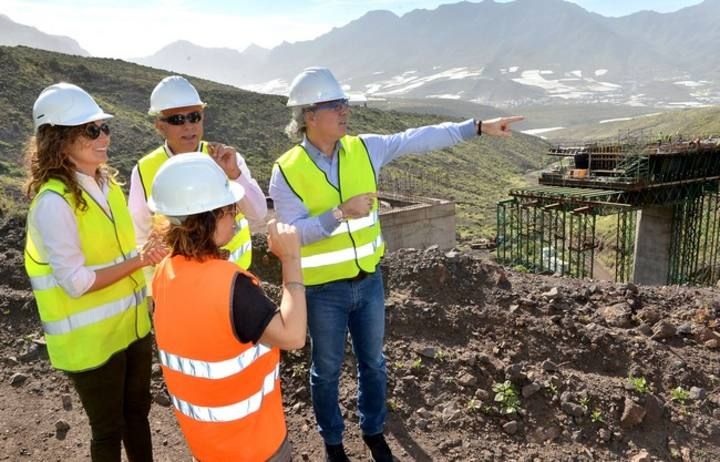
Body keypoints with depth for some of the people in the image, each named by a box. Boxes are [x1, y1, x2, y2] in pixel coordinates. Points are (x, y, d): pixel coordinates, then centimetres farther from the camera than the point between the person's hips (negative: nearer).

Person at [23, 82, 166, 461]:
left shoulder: (106, 182, 1)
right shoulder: (54, 202, -22)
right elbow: (76, 281, -23)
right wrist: (138, 261, -25)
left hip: (132, 323, 7)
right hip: (89, 340, -7)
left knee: (138, 410, 23)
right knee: (108, 428, 13)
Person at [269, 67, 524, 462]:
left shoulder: (364, 148, -3)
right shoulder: (287, 171, -13)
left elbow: (419, 139, -3)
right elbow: (292, 233, -17)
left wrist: (477, 127, -5)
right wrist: (340, 213, -27)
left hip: (369, 280, 4)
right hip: (323, 290, -3)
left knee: (372, 363, 19)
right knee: (327, 370, 15)